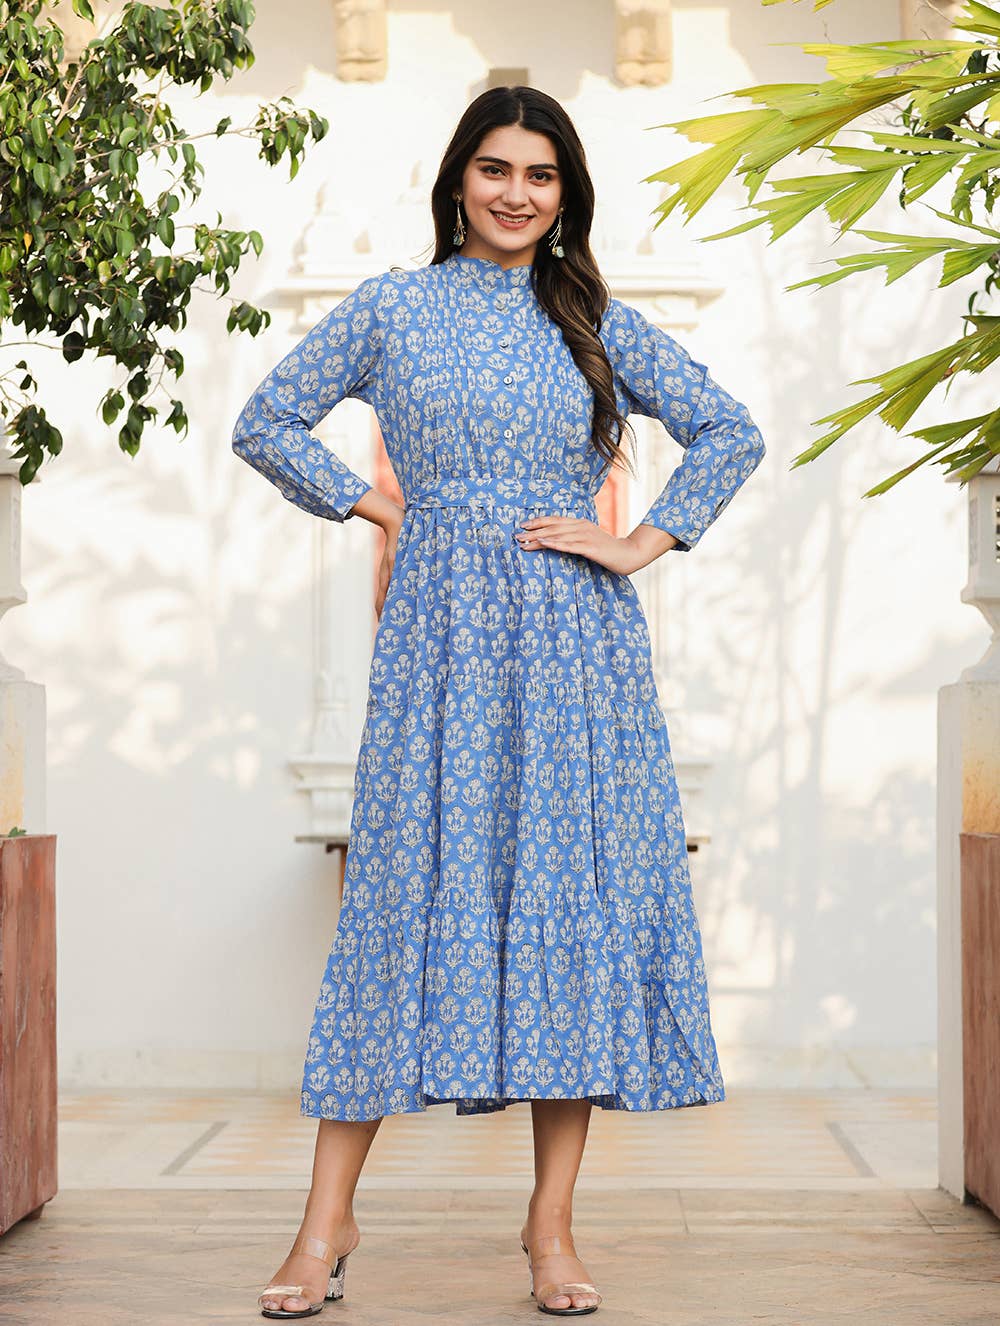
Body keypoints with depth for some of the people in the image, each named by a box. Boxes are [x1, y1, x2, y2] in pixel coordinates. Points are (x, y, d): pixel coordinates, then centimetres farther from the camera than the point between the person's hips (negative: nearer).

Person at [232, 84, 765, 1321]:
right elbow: (266, 420, 11)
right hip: (441, 638, -1)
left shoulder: (599, 322, 11)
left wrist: (642, 544, 2)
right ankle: (329, 1219, 2)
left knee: (576, 891, -1)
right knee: (408, 886, -4)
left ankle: (552, 1223, 7)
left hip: (575, 639, 2)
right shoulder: (391, 309, 8)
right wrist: (372, 505, 3)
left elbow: (728, 433, 13)